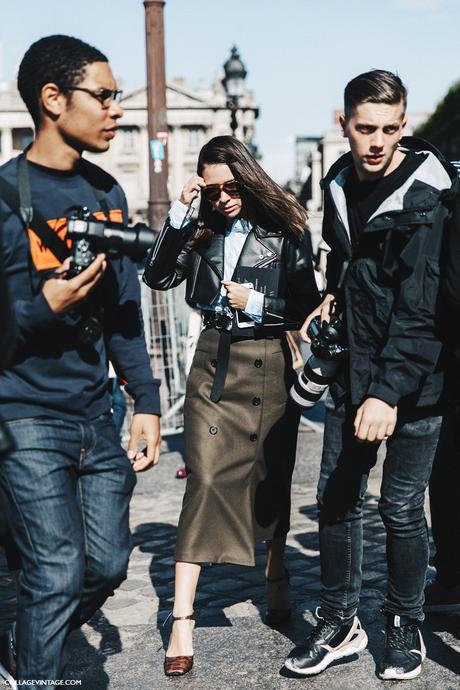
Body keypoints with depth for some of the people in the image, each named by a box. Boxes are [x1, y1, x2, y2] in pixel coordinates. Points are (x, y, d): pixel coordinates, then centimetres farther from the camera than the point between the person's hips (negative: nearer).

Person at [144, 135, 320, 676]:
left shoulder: (284, 232, -1)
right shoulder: (202, 231, 6)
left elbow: (307, 305, 0)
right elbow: (158, 278, -6)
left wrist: (256, 302, -12)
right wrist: (179, 214, -11)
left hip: (269, 366, -1)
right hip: (215, 362, 1)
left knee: (271, 476, 12)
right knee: (206, 480, -7)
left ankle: (276, 576, 37)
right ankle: (182, 618, -10)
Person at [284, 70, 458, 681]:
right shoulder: (339, 184, 5)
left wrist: (390, 391, -28)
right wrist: (334, 294, 7)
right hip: (353, 368, 6)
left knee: (401, 509, 2)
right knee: (336, 498, 8)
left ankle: (406, 628, 22)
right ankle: (339, 625, 23)